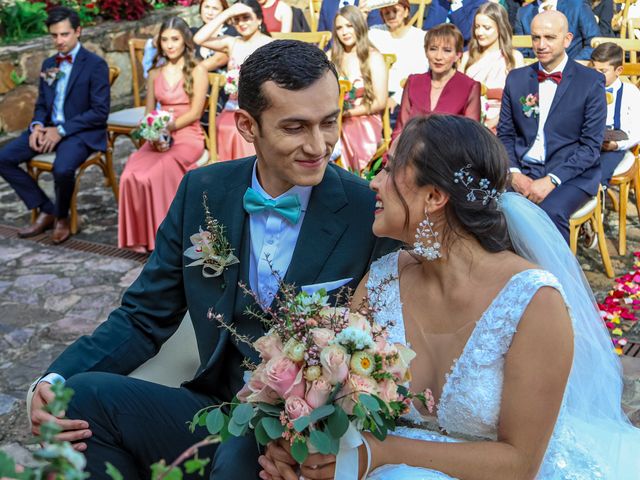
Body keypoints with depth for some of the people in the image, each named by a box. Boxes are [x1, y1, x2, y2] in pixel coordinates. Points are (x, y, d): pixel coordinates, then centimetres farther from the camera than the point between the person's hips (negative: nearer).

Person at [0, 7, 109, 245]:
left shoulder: (96, 64, -8)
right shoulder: (48, 64, 14)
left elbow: (100, 112, -13)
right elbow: (41, 104, 19)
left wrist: (62, 130, -19)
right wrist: (37, 126, -5)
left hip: (82, 131, -7)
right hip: (49, 128, 7)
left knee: (62, 169, -36)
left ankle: (62, 217, -5)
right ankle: (45, 210, 1)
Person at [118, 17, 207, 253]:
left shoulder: (197, 71, 3)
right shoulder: (155, 74, 17)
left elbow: (195, 113, -5)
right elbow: (149, 114, 14)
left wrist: (167, 127, -16)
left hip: (188, 136, -4)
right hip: (159, 139, 4)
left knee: (157, 174, -32)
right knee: (132, 175, -27)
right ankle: (140, 235, -16)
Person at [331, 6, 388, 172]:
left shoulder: (373, 57, 0)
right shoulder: (331, 57, 11)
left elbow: (380, 103, -4)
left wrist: (348, 112, -8)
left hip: (365, 122, -3)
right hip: (335, 121, 3)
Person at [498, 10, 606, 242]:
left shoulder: (591, 82, -2)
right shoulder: (516, 78, 10)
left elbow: (591, 145, -6)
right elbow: (505, 134, 12)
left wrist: (551, 180, -16)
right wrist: (514, 172, -7)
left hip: (571, 173, -3)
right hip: (523, 170, 3)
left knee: (550, 212, -34)